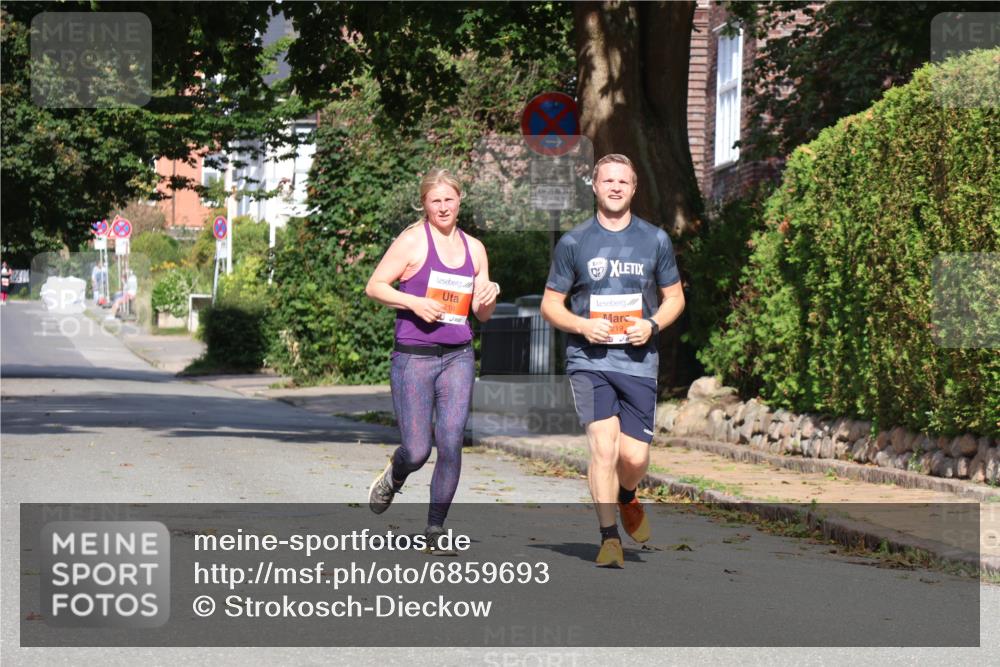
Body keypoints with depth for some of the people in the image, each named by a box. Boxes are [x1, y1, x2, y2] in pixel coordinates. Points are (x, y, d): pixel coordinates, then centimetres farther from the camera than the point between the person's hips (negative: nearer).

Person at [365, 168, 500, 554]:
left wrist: (491, 295, -4)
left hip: (458, 358, 4)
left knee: (451, 443, -7)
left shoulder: (474, 248, 13)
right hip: (413, 358, -4)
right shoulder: (412, 241, -2)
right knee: (417, 452, -4)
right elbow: (374, 286, -2)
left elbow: (481, 315, 18)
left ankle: (435, 529, 5)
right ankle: (393, 477, 33)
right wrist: (414, 302, -16)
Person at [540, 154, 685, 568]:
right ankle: (609, 538, -8)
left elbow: (674, 298, 15)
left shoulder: (655, 240, 8)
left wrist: (652, 325, -6)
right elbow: (550, 304, 8)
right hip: (588, 360, -2)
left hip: (639, 360, 2)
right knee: (603, 447, -17)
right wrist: (583, 326, -12)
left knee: (635, 457, -2)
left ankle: (627, 500, 33)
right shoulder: (573, 243, 4)